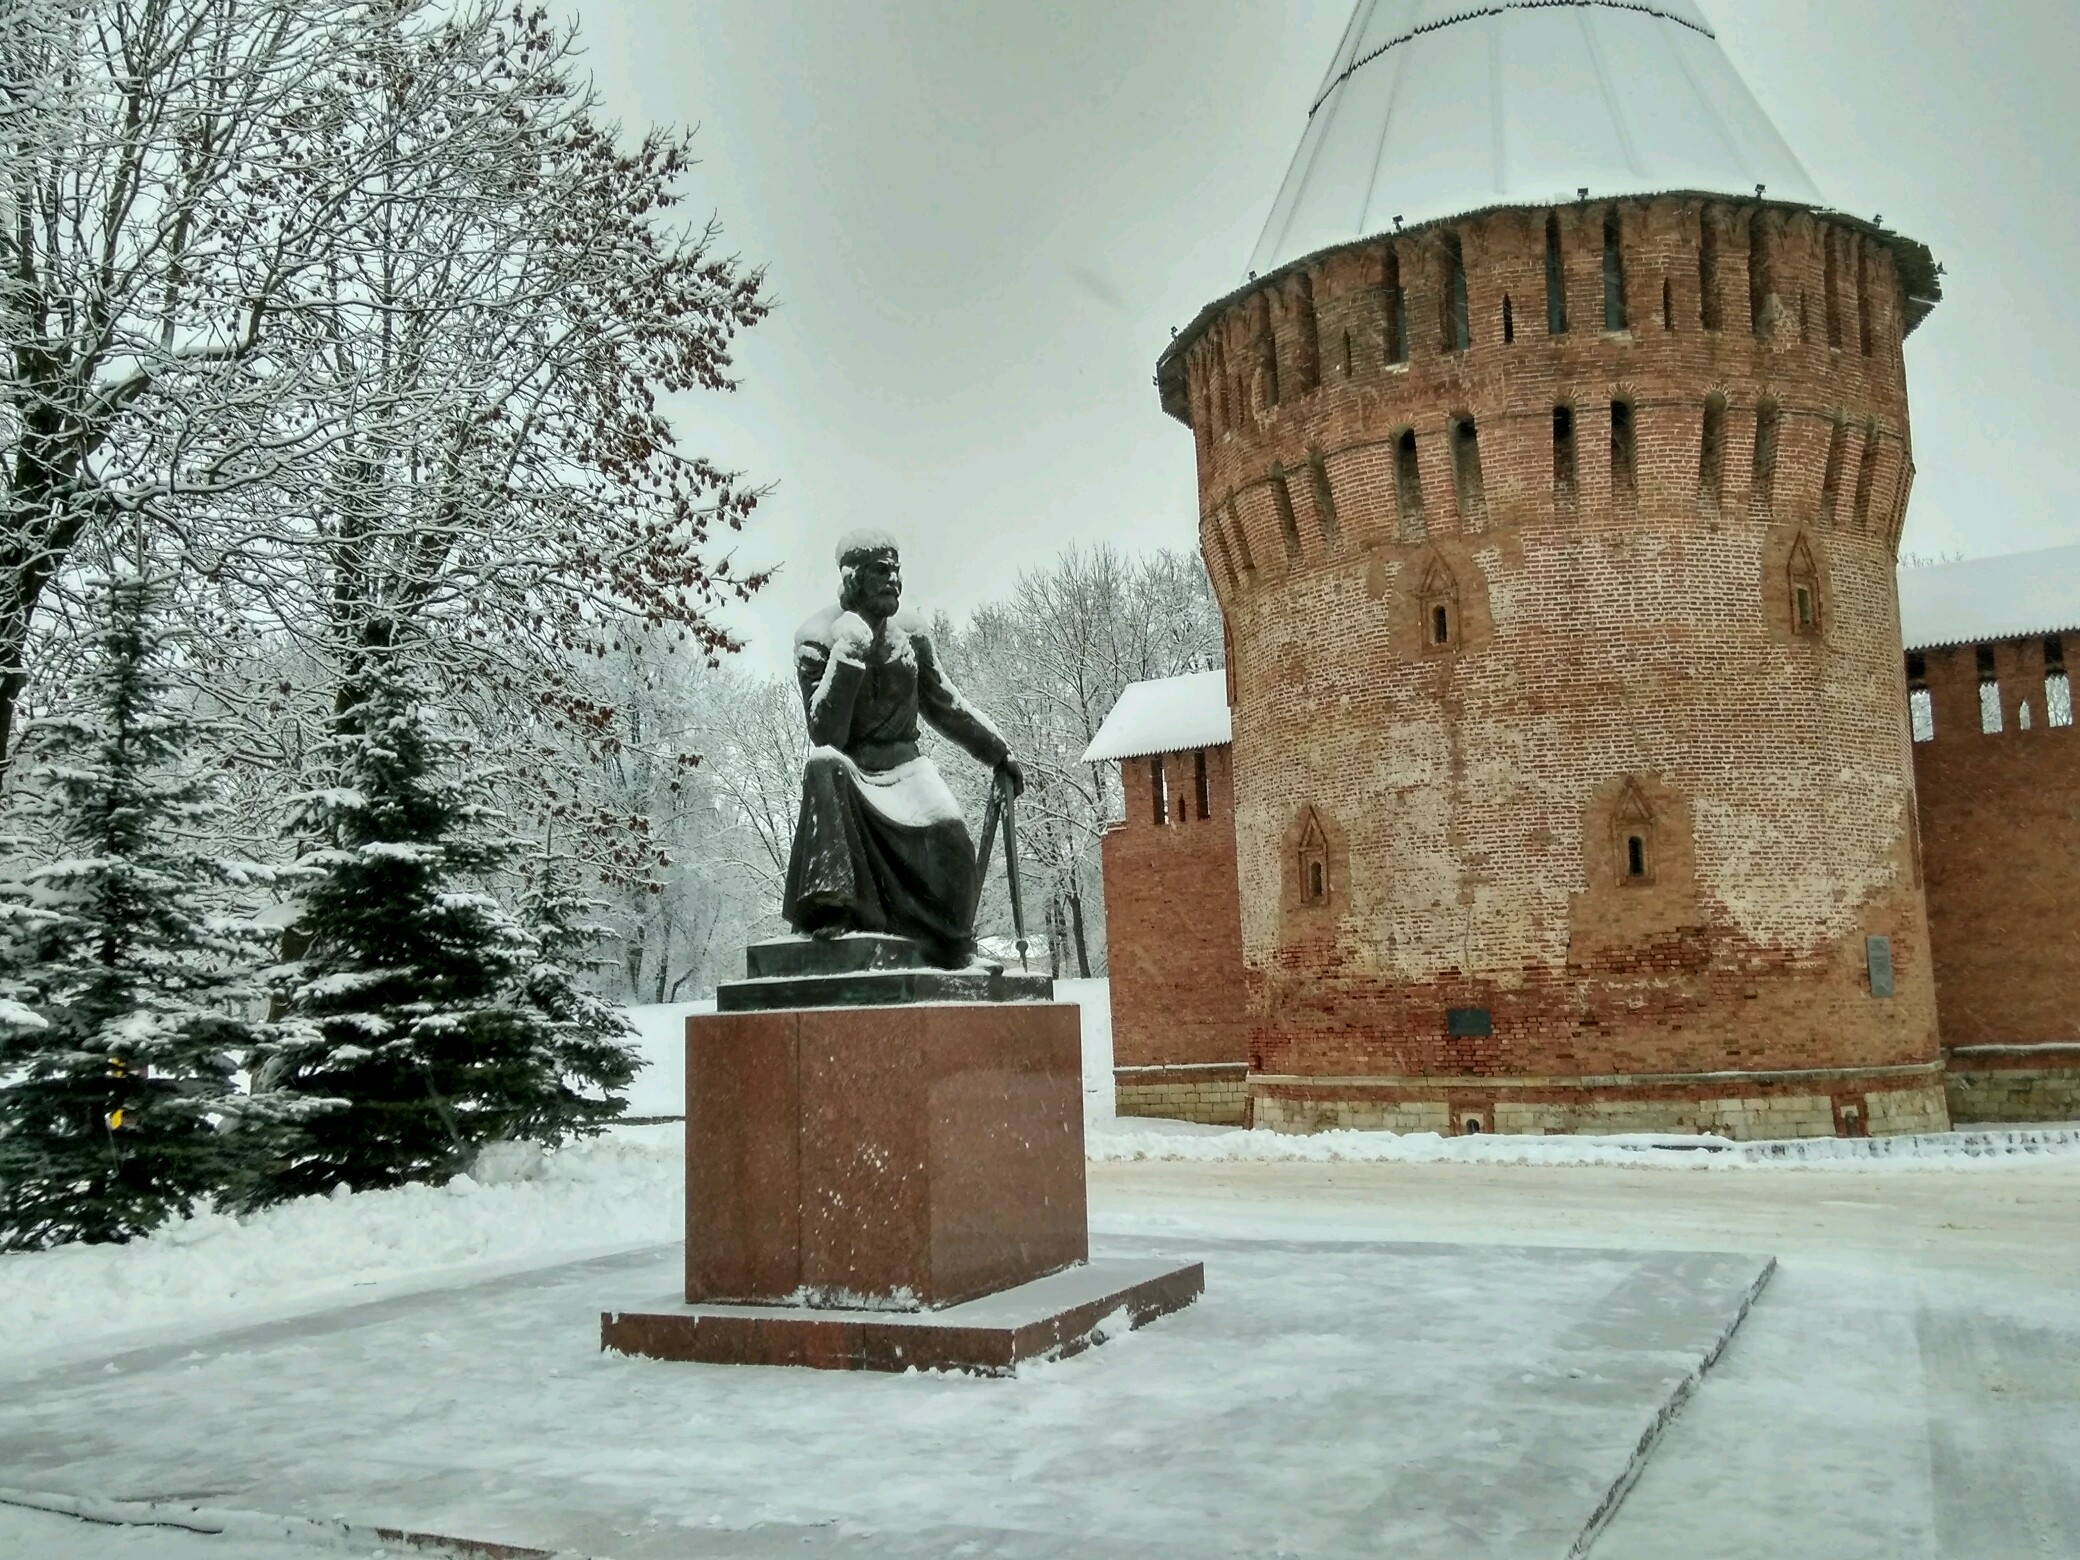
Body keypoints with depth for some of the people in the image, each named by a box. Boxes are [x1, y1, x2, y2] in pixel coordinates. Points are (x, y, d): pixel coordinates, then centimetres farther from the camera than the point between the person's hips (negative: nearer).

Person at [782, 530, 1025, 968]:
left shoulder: (911, 632, 5)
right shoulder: (817, 637, -8)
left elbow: (945, 706, 18)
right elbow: (825, 734, -19)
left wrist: (998, 753, 19)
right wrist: (847, 654, -26)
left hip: (902, 764, 3)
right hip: (846, 774, -3)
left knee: (946, 829, -26)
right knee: (823, 763, -38)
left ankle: (952, 952, -5)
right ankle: (830, 909, -35)